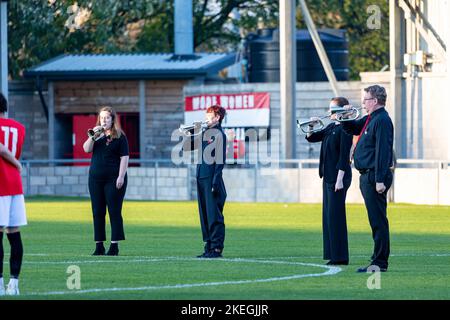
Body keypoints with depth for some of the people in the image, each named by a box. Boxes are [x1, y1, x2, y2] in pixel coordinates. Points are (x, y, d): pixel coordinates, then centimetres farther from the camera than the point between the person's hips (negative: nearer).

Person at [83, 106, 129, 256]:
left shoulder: (119, 136, -1)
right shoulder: (97, 135, 12)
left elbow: (124, 157, -6)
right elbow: (86, 149, 0)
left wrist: (121, 177, -14)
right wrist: (94, 136, -14)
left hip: (113, 179, -5)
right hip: (96, 178, 5)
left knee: (114, 211, -4)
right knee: (97, 212, 5)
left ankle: (114, 245, -2)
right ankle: (99, 246, 9)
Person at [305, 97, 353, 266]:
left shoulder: (345, 129, -12)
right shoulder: (330, 128, 15)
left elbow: (344, 155, -17)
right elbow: (311, 138, 22)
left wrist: (340, 178, -21)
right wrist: (311, 127, 2)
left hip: (338, 177, -10)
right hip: (328, 176, 10)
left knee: (336, 215, -8)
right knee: (329, 216, 11)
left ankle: (340, 256, -6)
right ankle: (332, 254, 15)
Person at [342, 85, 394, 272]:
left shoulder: (382, 120, -15)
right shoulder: (369, 119, 16)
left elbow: (382, 151, -21)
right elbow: (352, 129, 33)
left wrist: (380, 180, -26)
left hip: (375, 177, -10)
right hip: (367, 176, 10)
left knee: (378, 220, -8)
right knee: (375, 220, 13)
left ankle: (380, 263, -8)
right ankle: (378, 261, 17)